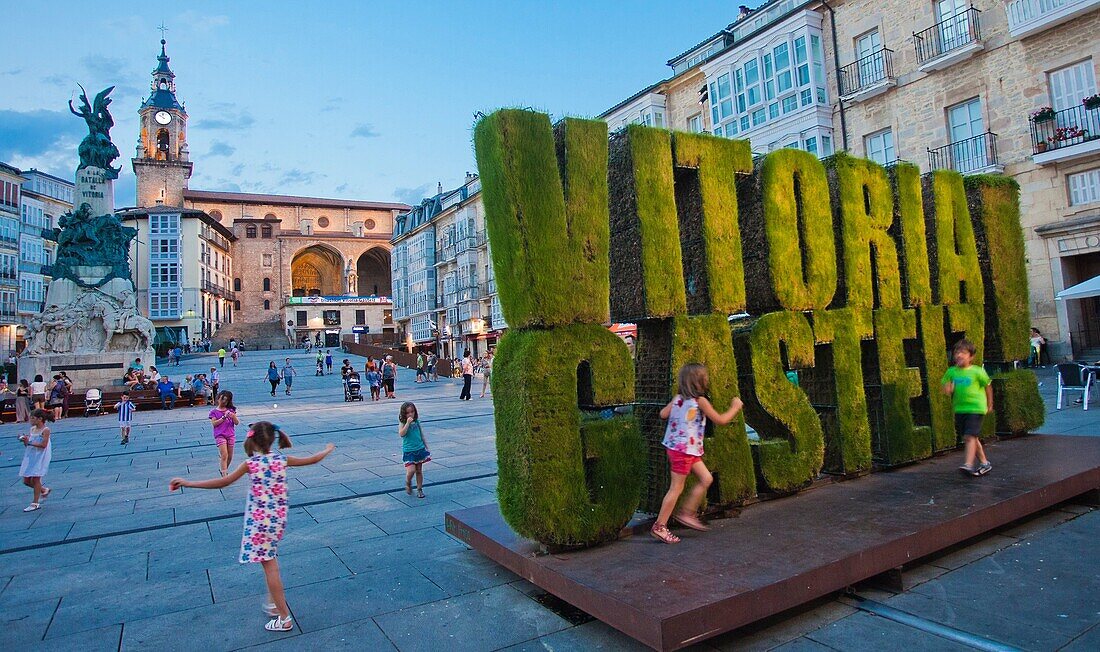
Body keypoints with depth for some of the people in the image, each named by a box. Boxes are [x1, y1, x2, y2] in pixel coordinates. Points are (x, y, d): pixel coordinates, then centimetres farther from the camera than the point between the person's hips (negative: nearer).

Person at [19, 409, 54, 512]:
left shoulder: (45, 430, -11)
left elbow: (43, 445, -19)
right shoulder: (32, 429, 9)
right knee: (26, 481, 9)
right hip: (30, 457, 8)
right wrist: (24, 440, -7)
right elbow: (27, 445, 13)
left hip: (40, 457, -8)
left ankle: (35, 503, 3)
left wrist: (29, 442, -21)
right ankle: (44, 490, 32)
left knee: (35, 479, -5)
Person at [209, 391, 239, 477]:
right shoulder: (214, 412, 4)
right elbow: (214, 423, -9)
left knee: (230, 457, 9)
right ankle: (224, 476, -16)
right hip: (220, 435, -3)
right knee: (224, 455, -15)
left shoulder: (230, 410, 9)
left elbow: (237, 423, 6)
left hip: (231, 435, 3)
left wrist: (233, 416, -14)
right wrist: (224, 417, -17)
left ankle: (224, 470, 31)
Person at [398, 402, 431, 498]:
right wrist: (408, 423, -29)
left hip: (420, 449, 4)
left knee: (419, 471, 10)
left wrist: (426, 447, 16)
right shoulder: (403, 424, -8)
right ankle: (408, 483, 16)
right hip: (408, 451, -4)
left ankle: (420, 489, 21)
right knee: (411, 470, -14)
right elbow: (401, 434, -28)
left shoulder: (417, 422, 4)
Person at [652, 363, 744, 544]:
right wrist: (735, 407, 6)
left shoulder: (678, 398, 3)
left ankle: (687, 513, 23)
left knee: (706, 478, 15)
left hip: (678, 447, 8)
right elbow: (720, 420, -8)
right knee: (676, 488, -1)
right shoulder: (700, 400, -15)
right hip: (683, 450, -8)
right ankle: (659, 527, 5)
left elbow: (663, 414, 6)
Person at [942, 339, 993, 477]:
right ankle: (984, 462, 29)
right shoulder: (951, 372, 2)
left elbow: (988, 386, 4)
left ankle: (968, 464, -16)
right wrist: (947, 389, -13)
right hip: (959, 409, 5)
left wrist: (989, 405, 11)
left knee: (970, 436, -14)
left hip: (976, 408, -5)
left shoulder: (977, 371, -8)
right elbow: (946, 387, 12)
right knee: (972, 438, 14)